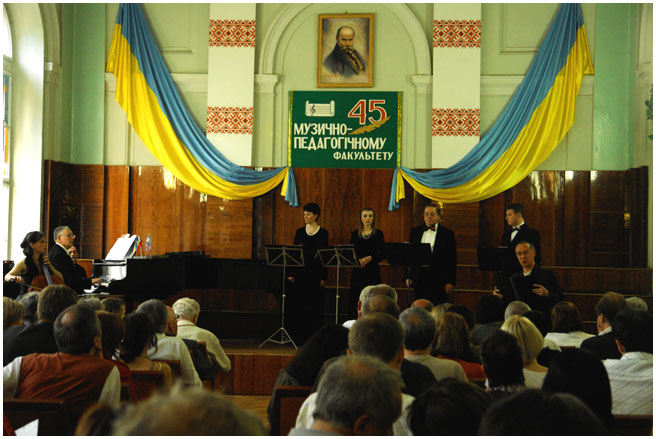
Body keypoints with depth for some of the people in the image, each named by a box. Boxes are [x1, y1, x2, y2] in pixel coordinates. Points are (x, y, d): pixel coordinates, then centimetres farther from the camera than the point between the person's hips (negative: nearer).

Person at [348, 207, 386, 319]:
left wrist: (370, 258, -17)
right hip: (357, 271, 2)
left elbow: (383, 254, 0)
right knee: (355, 300, -2)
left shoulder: (378, 233, 3)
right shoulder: (355, 234, 10)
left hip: (373, 271, -2)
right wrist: (358, 260, -11)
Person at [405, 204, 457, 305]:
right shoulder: (415, 231, 11)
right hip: (419, 278, 3)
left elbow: (452, 260, -2)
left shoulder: (447, 234, 0)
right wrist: (407, 276, 6)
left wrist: (450, 282, -7)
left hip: (438, 279, -3)